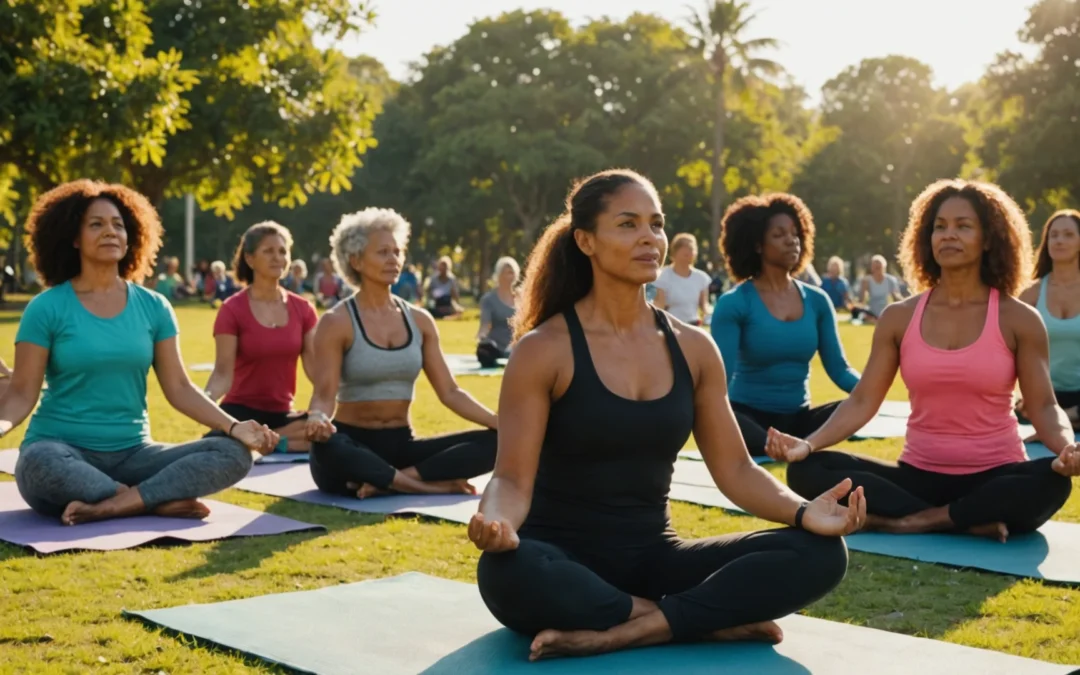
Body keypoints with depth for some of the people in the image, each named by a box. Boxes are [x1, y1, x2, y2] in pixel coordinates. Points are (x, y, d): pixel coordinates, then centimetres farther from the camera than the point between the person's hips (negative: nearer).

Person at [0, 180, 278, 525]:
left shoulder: (153, 307, 7)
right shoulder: (47, 309, -2)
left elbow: (178, 387, 5)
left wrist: (233, 426, -9)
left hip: (132, 453, 3)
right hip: (64, 449, -3)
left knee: (233, 454, -19)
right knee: (39, 463, -40)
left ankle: (110, 507, -30)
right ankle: (161, 501, -23)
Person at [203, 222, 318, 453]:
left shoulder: (302, 309, 7)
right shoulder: (233, 310, -6)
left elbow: (316, 367, -1)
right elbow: (223, 373, -14)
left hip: (282, 414, 3)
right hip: (243, 412, -3)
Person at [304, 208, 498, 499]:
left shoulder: (419, 320, 8)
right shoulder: (336, 323, -5)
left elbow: (450, 391, 5)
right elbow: (324, 394, -13)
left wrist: (501, 422, -10)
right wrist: (317, 419, -38)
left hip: (401, 445, 5)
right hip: (354, 445, -5)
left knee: (496, 441, -17)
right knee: (326, 447, -42)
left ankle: (386, 482, -23)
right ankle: (435, 485, -29)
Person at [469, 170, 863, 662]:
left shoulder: (692, 348, 5)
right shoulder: (544, 350, -8)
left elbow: (734, 468, 6)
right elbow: (514, 478, -11)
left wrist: (803, 512, -13)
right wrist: (495, 523, -35)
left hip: (653, 557, 4)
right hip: (563, 560, -4)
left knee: (820, 552, -16)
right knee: (506, 573, -41)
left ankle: (621, 634, -26)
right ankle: (715, 624, -24)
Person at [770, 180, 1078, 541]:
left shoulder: (1018, 319, -1)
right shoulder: (900, 318, 4)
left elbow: (1043, 407, -3)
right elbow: (862, 401, 1)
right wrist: (808, 444, -17)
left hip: (995, 477, -2)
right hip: (919, 475, 3)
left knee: (1051, 481, -36)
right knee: (807, 469, -20)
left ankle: (910, 521, -25)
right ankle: (969, 523, -25)